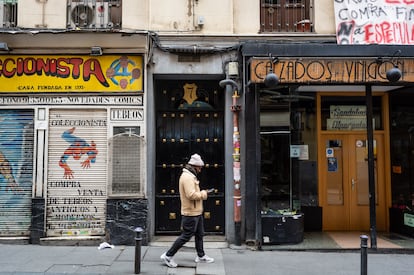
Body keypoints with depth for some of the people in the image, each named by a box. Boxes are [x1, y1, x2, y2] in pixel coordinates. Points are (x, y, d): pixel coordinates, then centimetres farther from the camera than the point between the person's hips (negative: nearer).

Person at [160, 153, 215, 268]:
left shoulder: (190, 176, 14)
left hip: (196, 212, 11)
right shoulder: (187, 177, -21)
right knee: (186, 236, -3)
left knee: (199, 234, 19)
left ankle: (201, 256, 32)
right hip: (190, 213, -11)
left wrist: (201, 193, 4)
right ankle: (168, 256, 6)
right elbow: (191, 195, -30)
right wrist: (203, 194, -15)